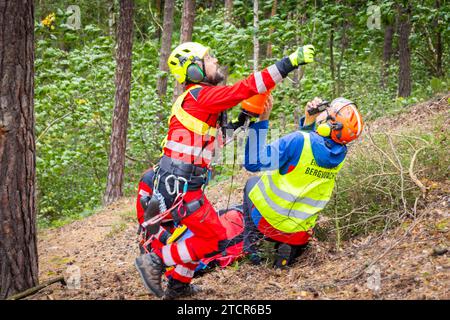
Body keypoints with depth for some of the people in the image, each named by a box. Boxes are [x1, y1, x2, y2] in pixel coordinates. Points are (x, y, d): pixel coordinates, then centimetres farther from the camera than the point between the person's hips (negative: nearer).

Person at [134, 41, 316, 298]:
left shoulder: (195, 97, 16)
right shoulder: (202, 95, -14)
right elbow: (246, 87, -22)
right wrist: (291, 61, -23)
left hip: (177, 181, 10)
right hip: (181, 187, -10)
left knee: (203, 232, 20)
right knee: (214, 238, -4)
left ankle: (180, 283, 28)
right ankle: (155, 262, 1)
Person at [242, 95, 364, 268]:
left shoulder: (299, 140, -26)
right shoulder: (340, 154, -6)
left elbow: (253, 163, -23)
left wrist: (262, 121, -22)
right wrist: (309, 121, 2)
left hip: (270, 219, -5)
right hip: (301, 232, 6)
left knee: (252, 183, 28)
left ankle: (251, 244, 17)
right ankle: (292, 249, 14)